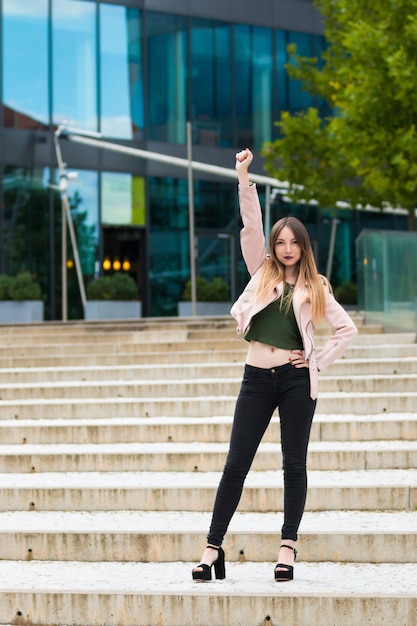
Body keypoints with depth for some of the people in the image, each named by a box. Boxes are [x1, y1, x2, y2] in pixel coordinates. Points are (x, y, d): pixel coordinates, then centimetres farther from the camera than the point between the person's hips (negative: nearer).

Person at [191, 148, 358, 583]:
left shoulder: (315, 288, 7)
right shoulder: (262, 272, 9)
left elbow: (347, 329, 9)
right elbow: (251, 225, 1)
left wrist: (319, 361, 0)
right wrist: (243, 177, -5)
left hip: (295, 380, -1)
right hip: (257, 378, 1)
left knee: (294, 464, 3)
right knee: (235, 465, 0)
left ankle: (288, 548, 10)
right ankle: (213, 549, 3)